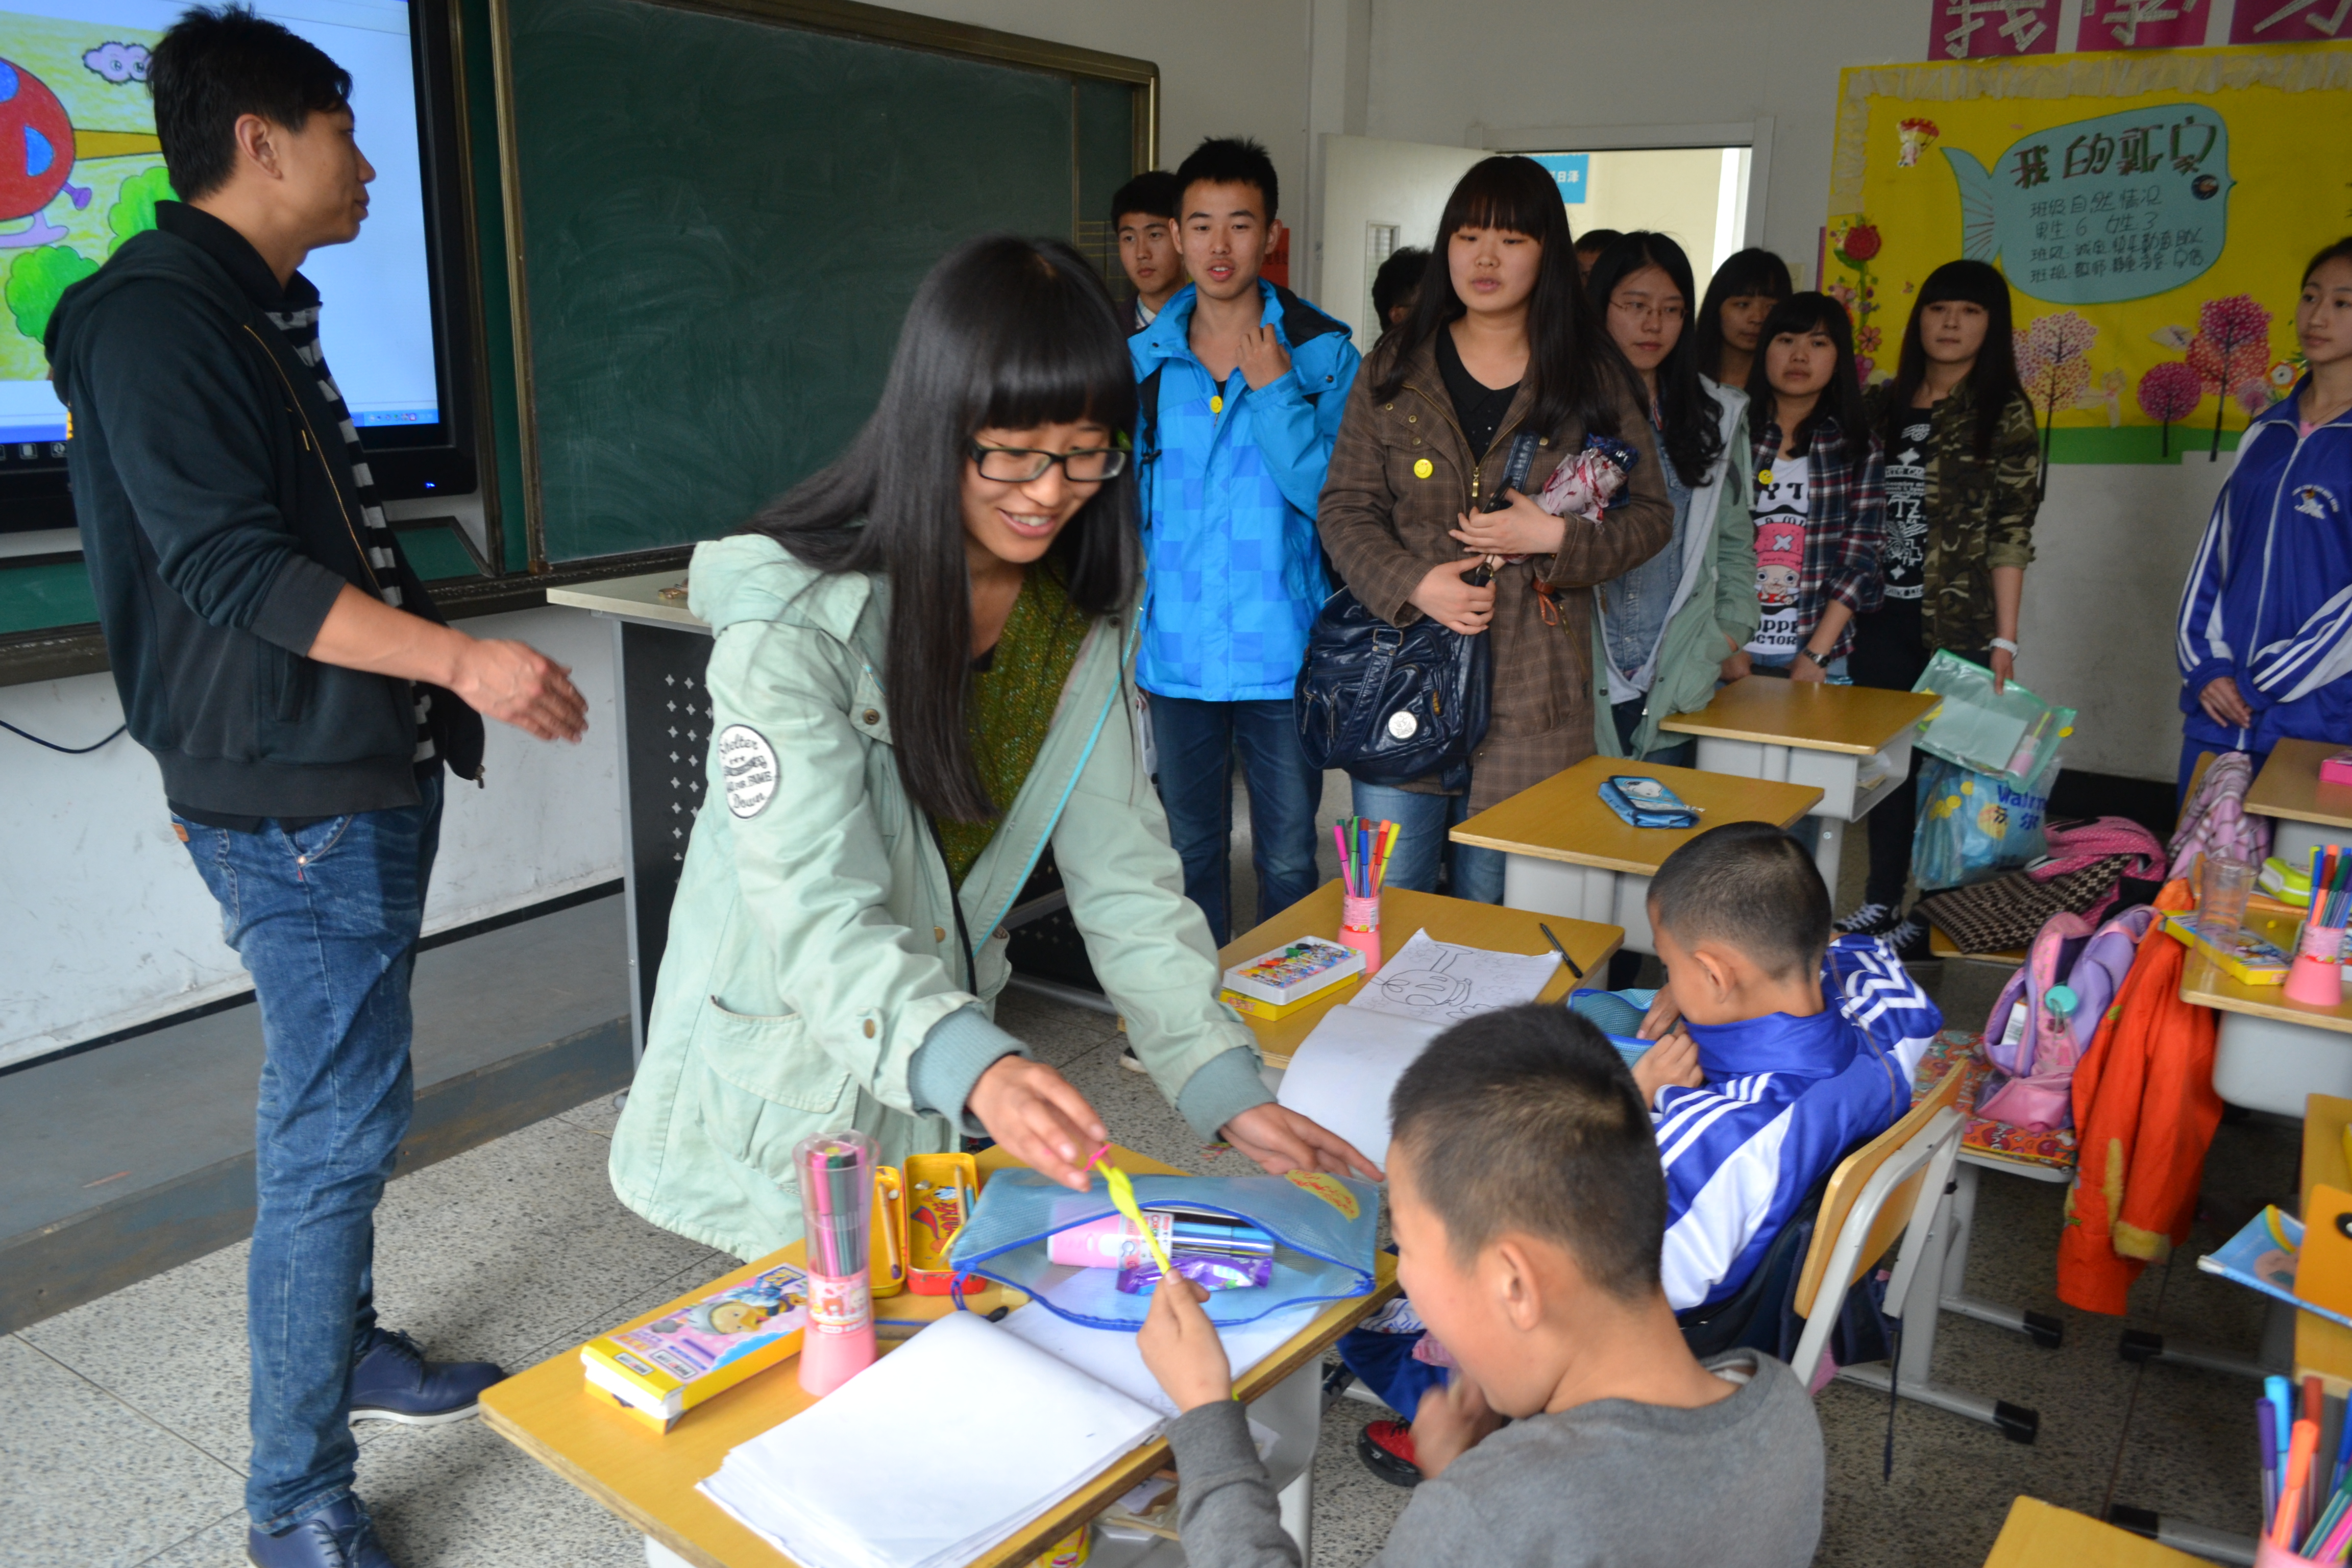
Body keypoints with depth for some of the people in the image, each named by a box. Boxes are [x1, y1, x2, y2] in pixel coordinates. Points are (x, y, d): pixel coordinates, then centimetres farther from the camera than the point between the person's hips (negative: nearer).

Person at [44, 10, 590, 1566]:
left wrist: (456, 668, 29)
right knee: (337, 1123, -7)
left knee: (339, 1099, 20)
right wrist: (461, 659, -29)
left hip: (367, 771, 10)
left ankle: (351, 1348, 37)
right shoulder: (152, 318, -14)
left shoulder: (264, 313, 18)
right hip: (292, 798, -10)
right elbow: (229, 566, -23)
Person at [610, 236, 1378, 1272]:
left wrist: (1229, 1093, -18)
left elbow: (1122, 872, -7)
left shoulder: (1081, 618, -5)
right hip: (780, 1101, -5)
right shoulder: (790, 618, -23)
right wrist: (975, 1069, -47)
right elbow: (816, 914, -29)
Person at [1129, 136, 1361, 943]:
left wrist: (1275, 391, -16)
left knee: (1288, 860, 7)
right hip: (1178, 653, 3)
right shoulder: (1143, 360, 5)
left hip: (1282, 653, -2)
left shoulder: (1324, 354, -4)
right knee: (1192, 851, 15)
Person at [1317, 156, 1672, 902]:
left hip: (1531, 699, -1)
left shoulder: (1594, 377, 5)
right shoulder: (1395, 368, 7)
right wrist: (1412, 584, -14)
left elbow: (1650, 514, 7)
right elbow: (1345, 510, 4)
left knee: (1493, 912, 9)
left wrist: (1558, 538, -12)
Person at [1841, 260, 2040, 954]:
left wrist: (2004, 638, -12)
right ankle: (1880, 902, 21)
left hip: (1959, 625, -4)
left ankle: (1933, 918, 11)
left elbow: (2010, 534, -7)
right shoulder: (1884, 405, 11)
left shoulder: (2004, 414, -2)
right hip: (1881, 619, 4)